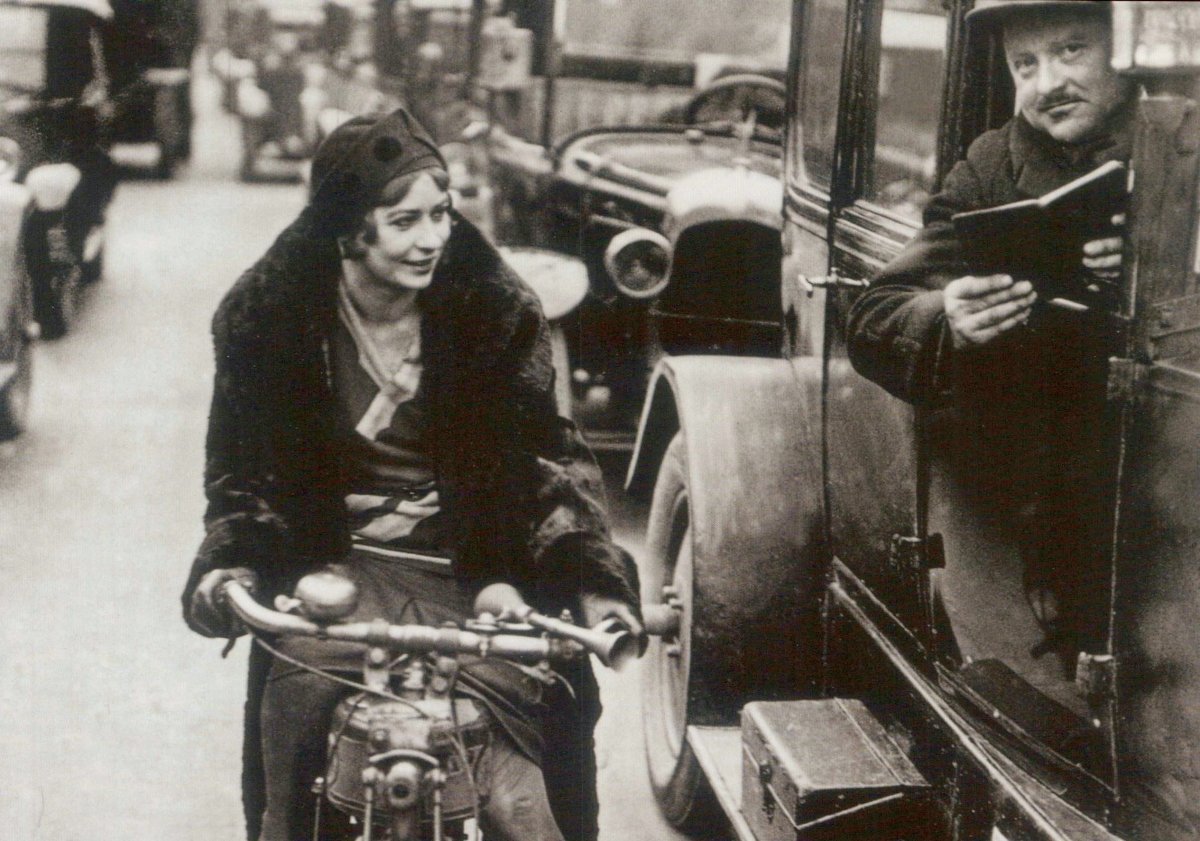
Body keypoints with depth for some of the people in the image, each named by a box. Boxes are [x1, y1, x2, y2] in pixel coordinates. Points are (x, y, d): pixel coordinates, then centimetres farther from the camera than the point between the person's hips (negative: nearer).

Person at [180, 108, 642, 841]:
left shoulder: (496, 310, -1)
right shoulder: (268, 316, 0)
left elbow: (550, 453, 2)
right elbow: (239, 469, 6)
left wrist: (593, 574, -11)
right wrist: (229, 561, -12)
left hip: (470, 573, 0)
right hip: (335, 566, 1)